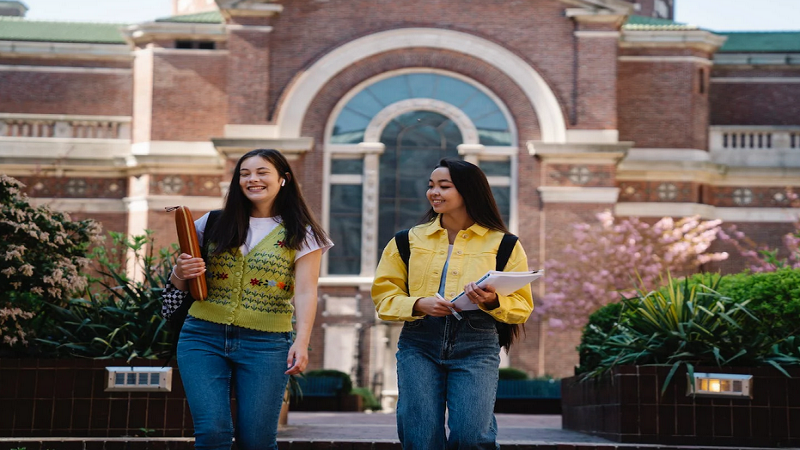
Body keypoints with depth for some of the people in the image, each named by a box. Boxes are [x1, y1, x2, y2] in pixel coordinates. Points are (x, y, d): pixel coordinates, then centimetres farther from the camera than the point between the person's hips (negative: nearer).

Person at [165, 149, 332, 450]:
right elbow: (179, 283, 16)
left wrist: (302, 341, -22)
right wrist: (180, 273, -9)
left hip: (264, 345, -2)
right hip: (203, 337, 2)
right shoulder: (216, 225, 10)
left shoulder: (300, 235, 4)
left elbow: (305, 292, -7)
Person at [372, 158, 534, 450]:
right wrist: (418, 304, -10)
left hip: (476, 346, -2)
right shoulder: (409, 240, 13)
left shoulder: (503, 244, 8)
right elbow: (384, 294, 10)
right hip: (419, 343, 2)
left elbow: (522, 306, 5)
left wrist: (493, 302, -16)